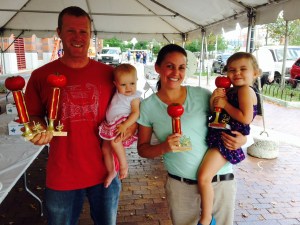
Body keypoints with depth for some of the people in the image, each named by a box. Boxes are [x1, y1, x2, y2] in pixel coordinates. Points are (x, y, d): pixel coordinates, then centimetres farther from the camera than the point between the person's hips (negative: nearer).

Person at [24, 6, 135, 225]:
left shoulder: (109, 73, -2)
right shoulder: (41, 76, -4)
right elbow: (34, 117, 4)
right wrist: (39, 131, -17)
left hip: (105, 171, 1)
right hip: (62, 177, 0)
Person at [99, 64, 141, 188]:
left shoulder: (134, 97, -12)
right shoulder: (117, 94, 9)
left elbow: (136, 113, -22)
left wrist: (125, 126, -32)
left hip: (123, 124, -7)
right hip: (111, 126, 8)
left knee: (114, 141, -30)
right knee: (105, 148, 7)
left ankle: (124, 164, -11)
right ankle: (111, 172, 25)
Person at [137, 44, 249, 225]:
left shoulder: (202, 95, -7)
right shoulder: (148, 106, -5)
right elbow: (142, 149, 1)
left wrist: (242, 138, -16)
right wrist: (164, 147, -18)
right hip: (180, 184, 0)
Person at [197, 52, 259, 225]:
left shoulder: (246, 90, -14)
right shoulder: (230, 91, 12)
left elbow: (246, 118, -25)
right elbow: (214, 110, 14)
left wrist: (225, 104, -17)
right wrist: (215, 98, -5)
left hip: (226, 141, -11)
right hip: (218, 136, 11)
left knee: (204, 177, -18)